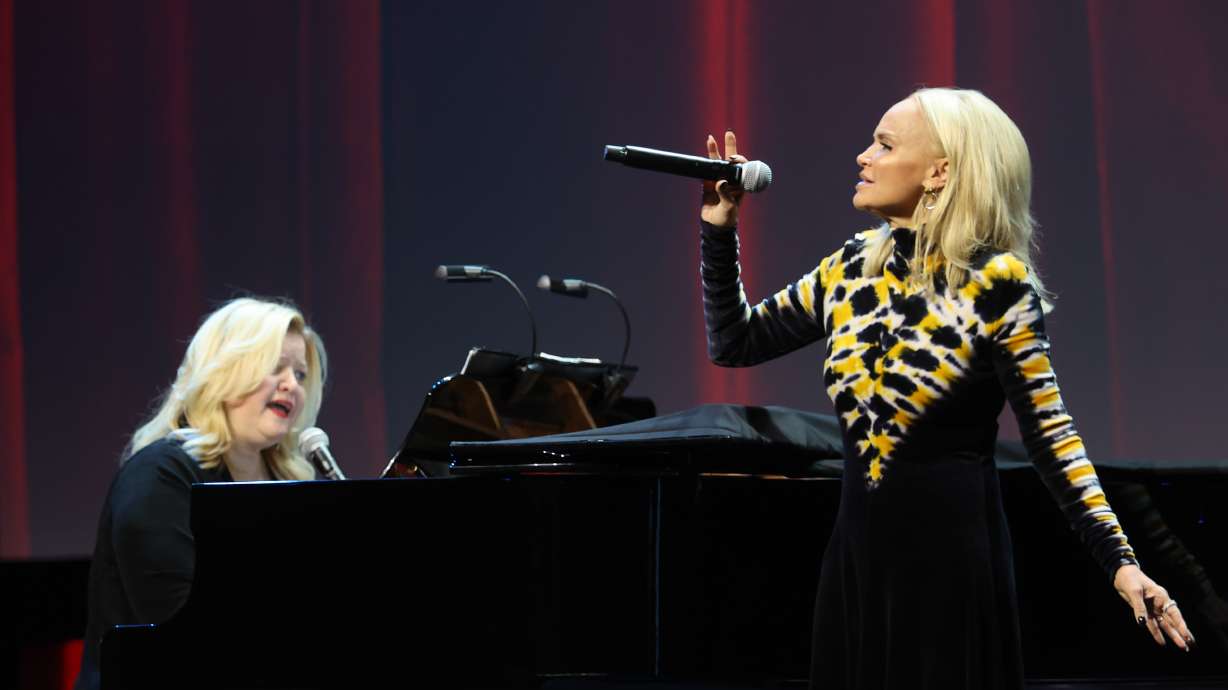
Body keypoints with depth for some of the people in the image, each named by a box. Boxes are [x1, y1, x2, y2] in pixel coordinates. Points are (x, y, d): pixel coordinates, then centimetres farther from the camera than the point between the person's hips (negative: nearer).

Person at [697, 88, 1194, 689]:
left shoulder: (996, 282, -12)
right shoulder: (854, 267, 6)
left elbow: (1049, 433, -12)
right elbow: (733, 343, 15)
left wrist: (1119, 561, -20)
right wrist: (718, 228, 5)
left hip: (951, 552, -6)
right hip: (858, 548, 6)